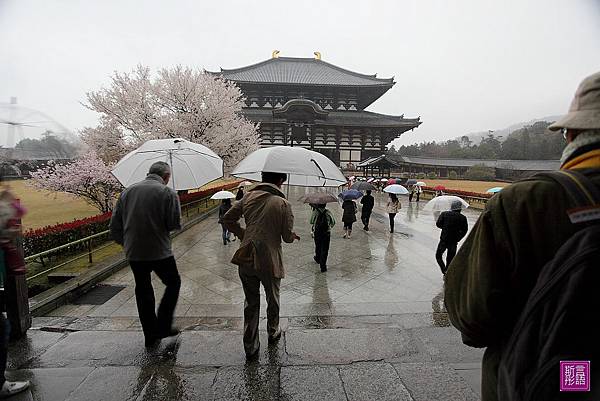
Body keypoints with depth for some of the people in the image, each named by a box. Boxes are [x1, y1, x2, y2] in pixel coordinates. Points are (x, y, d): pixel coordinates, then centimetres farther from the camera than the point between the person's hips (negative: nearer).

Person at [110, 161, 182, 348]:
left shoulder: (127, 192, 8)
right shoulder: (167, 192, -8)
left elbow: (115, 227, 8)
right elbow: (175, 224, -14)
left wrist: (127, 243, 19)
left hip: (133, 253, 5)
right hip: (159, 252, -5)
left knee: (143, 292, 16)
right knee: (173, 283, 16)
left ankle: (150, 335, 26)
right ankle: (163, 327, 13)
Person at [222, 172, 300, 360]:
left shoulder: (248, 197, 1)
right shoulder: (283, 203, -11)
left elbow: (227, 219, 5)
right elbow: (287, 236, -8)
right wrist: (293, 236, 14)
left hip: (246, 259, 3)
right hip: (270, 261, -3)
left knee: (251, 303, 17)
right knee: (272, 300, 23)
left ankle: (250, 348, 23)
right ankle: (273, 333, 45)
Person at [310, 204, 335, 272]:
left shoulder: (315, 212, -10)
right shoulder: (328, 212, -7)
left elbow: (311, 221, 1)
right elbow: (333, 222, 3)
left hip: (317, 232, 1)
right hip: (326, 233, -1)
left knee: (318, 247, 23)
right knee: (325, 249, 2)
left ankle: (318, 259, 47)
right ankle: (323, 266, -1)